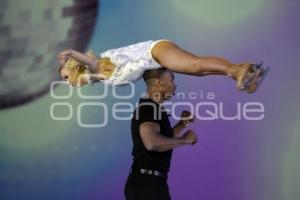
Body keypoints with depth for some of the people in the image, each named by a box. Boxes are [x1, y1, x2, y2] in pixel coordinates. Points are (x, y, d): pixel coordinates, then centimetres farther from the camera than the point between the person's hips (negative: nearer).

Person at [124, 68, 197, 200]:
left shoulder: (151, 107, 17)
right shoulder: (149, 107, -15)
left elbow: (163, 140, 29)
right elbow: (152, 142, -33)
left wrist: (182, 124, 14)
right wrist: (184, 140, -19)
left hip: (148, 182, 10)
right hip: (147, 183, -10)